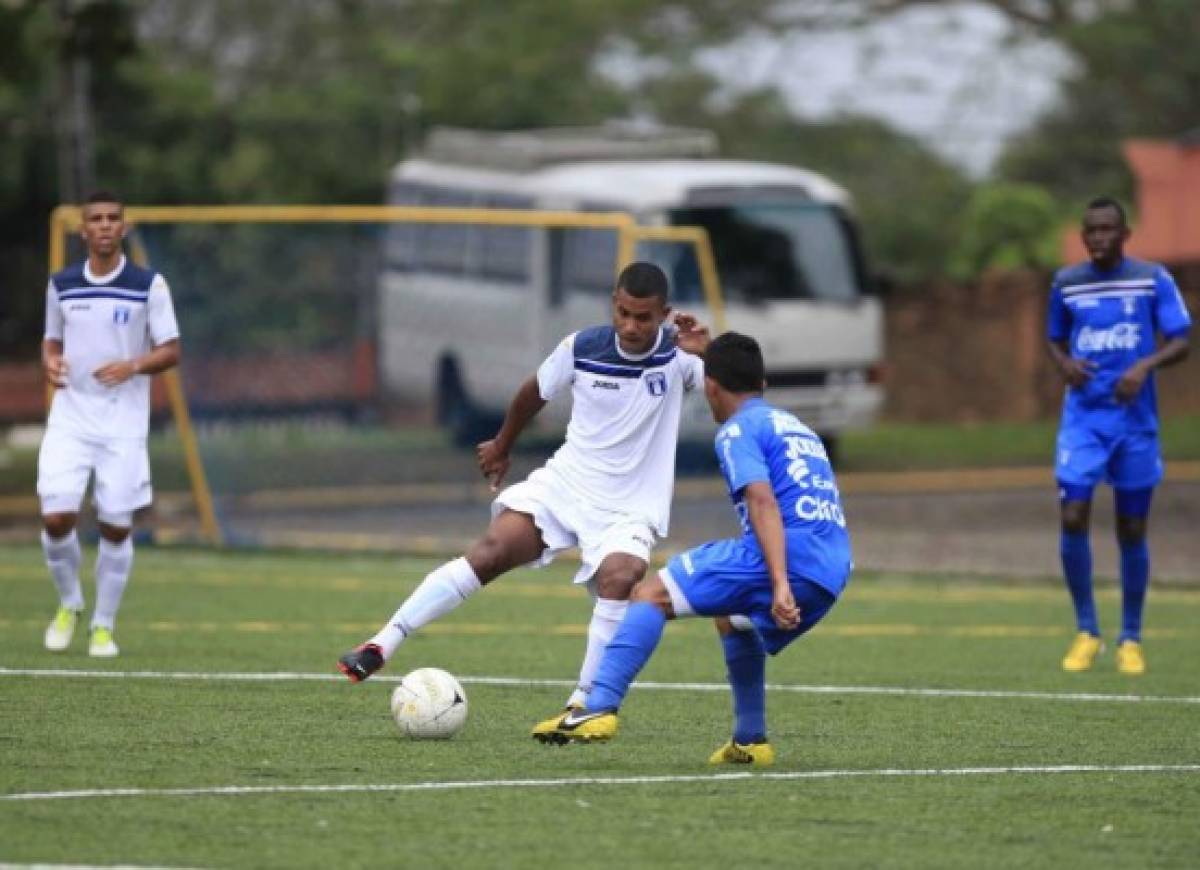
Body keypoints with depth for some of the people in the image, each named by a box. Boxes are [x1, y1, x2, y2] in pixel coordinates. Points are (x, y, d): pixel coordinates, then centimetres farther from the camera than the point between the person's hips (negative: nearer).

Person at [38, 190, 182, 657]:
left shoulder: (149, 285, -3)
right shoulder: (61, 285, 6)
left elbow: (170, 351, -1)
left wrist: (133, 366, -20)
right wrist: (51, 362, -6)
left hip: (124, 421, -2)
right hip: (71, 414, 2)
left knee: (116, 527, -1)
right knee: (56, 519, -10)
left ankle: (104, 627, 15)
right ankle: (69, 604, 17)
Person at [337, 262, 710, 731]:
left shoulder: (679, 354, -11)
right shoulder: (581, 347, -6)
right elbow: (535, 391, 15)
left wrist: (709, 354, -37)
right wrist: (502, 444, 28)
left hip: (630, 510, -1)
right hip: (565, 482, 1)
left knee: (619, 577, -31)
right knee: (492, 549, -21)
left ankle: (584, 704, -20)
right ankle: (383, 644, -22)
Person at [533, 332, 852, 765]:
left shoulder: (737, 430, 1)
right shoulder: (798, 428, 27)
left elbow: (763, 502, -13)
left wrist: (780, 584, -23)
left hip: (791, 560, -8)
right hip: (833, 572, 8)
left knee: (651, 595, -7)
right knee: (732, 620, 34)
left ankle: (600, 708, -22)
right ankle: (750, 742, 30)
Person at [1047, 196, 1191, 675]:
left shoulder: (1153, 279, -2)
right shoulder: (1066, 283, 5)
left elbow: (1180, 342, -3)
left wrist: (1145, 365, -21)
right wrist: (1064, 363, -6)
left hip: (1135, 419, -1)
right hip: (1083, 416, 1)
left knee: (1132, 531, 3)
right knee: (1073, 519, -11)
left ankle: (1130, 639, 17)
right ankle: (1086, 632, 5)